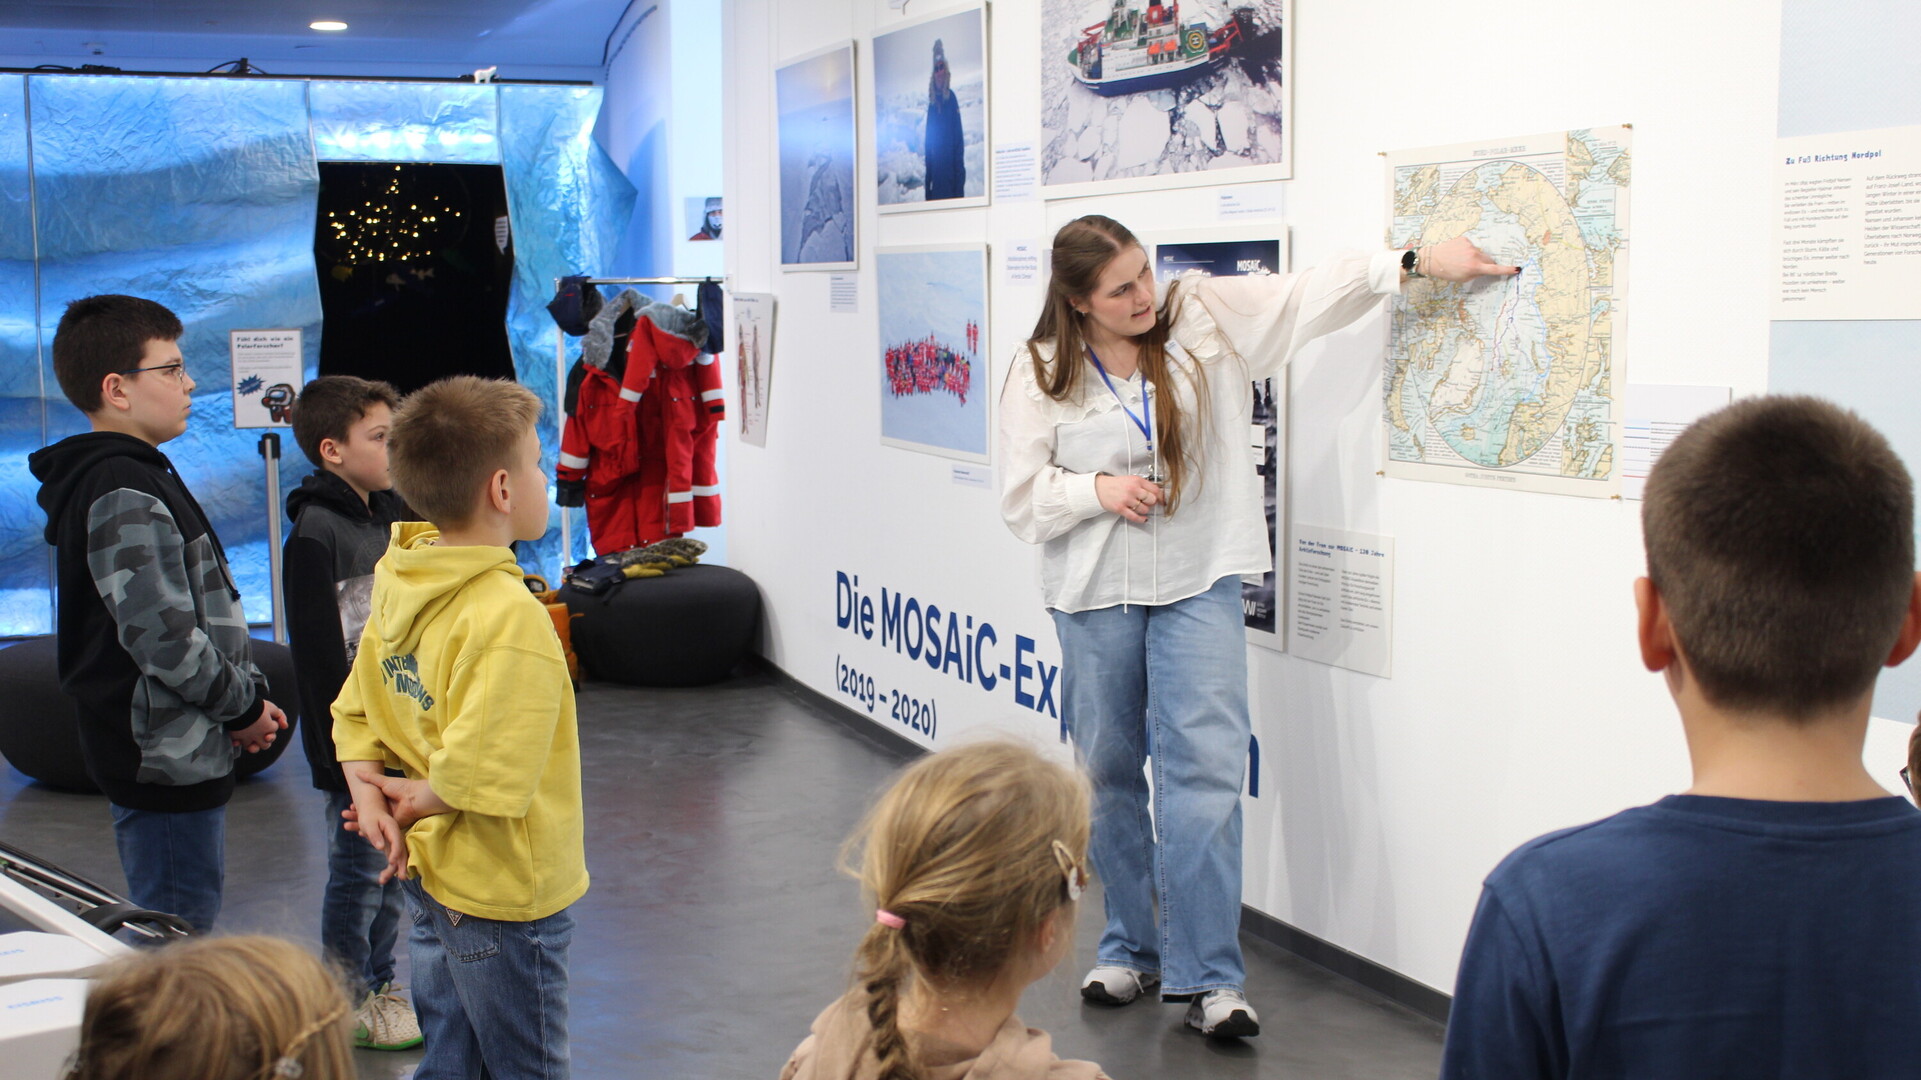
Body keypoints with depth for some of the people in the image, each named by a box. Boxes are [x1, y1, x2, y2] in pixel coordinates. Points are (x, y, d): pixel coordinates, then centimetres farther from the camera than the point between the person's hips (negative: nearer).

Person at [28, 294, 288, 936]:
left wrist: (242, 702, 8)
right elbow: (166, 640, -24)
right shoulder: (124, 495, -18)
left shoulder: (135, 479, 15)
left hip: (172, 756, 11)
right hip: (167, 759, -11)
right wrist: (245, 705, -10)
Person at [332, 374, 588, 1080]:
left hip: (431, 881, 8)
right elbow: (482, 776, -30)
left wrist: (370, 798, -3)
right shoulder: (510, 617, -26)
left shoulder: (400, 581, 1)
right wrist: (414, 805, -12)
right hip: (503, 894, -8)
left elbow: (355, 711, 9)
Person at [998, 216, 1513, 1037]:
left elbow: (1312, 295, -5)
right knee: (1109, 772, 10)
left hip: (1198, 581, 0)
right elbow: (1022, 498, -2)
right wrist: (1099, 489, -17)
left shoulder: (1204, 316, -2)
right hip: (1095, 593, 1)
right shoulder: (1041, 375, -4)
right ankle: (1128, 950, 27)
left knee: (1205, 766, -10)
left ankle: (1207, 976, -5)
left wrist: (1416, 261, -13)